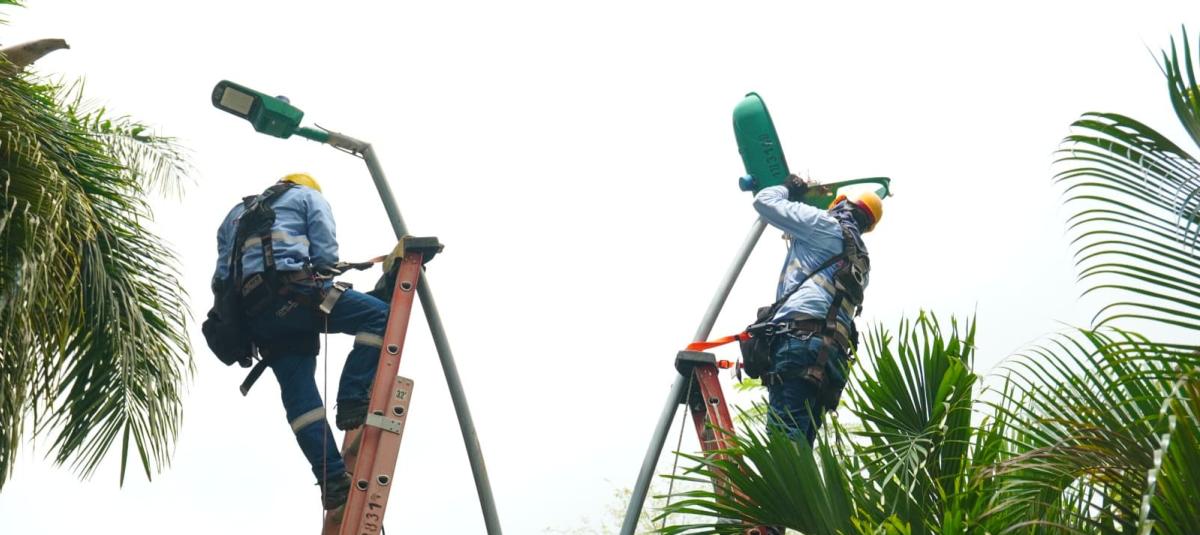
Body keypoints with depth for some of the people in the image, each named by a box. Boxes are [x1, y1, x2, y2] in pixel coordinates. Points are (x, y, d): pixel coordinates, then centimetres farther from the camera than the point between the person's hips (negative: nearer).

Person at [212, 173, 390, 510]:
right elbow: (326, 255, 4)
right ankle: (351, 401, -16)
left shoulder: (236, 214, 35)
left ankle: (333, 480, -9)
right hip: (293, 292, -6)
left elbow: (221, 278, 24)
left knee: (300, 400, 1)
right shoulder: (308, 196, 20)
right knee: (380, 316, -3)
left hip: (256, 313, 6)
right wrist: (315, 284, 21)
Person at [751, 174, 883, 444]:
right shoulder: (859, 260, 31)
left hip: (800, 338, -8)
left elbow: (765, 201, 12)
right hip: (832, 353, 8)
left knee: (784, 439, -20)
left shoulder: (827, 225, 10)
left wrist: (788, 188, 34)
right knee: (799, 444, 3)